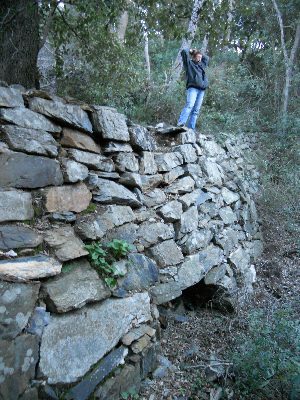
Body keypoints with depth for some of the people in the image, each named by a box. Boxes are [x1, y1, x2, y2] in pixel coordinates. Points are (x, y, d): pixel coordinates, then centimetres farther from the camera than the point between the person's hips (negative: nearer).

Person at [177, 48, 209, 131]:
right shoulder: (189, 63, 11)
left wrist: (199, 53, 35)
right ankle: (181, 122, -39)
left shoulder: (202, 64, 30)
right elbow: (184, 52, 1)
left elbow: (207, 57, 47)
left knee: (196, 110, -2)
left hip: (201, 90, 6)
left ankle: (191, 129, -4)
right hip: (193, 88, -6)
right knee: (190, 105, -28)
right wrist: (190, 51, 20)